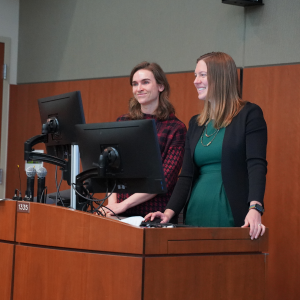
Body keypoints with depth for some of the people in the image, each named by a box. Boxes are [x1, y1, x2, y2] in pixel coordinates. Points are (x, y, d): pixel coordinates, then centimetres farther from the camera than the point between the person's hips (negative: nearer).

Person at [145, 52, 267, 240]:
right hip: (196, 216, 6)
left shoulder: (249, 115, -3)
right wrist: (169, 212, -4)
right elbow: (186, 175, 11)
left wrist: (255, 209, -30)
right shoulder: (196, 124, 16)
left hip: (230, 217, -6)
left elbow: (257, 166, -15)